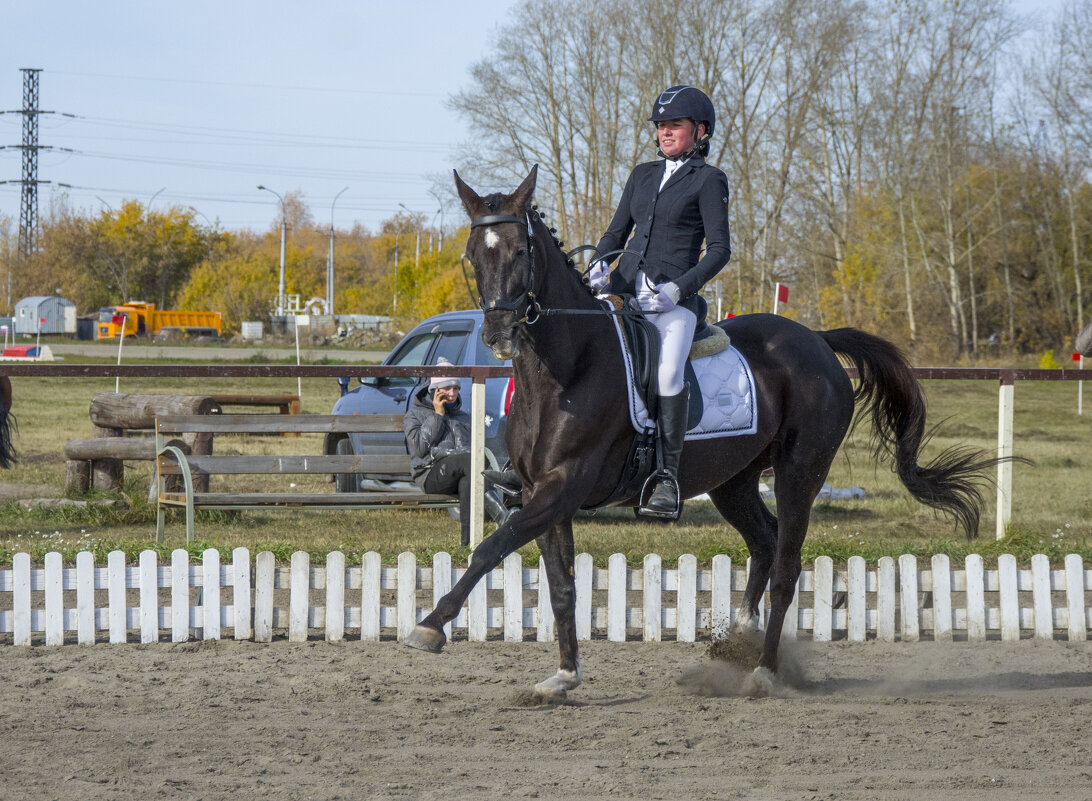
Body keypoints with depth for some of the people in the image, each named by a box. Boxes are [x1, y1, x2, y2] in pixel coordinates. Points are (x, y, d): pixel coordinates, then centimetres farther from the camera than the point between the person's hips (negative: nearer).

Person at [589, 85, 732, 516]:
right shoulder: (643, 175, 20)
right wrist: (599, 264, 1)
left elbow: (719, 249, -2)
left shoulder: (708, 181, 3)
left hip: (674, 300, -5)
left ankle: (668, 473, -21)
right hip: (625, 287, 5)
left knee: (667, 371, -28)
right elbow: (617, 232, 23)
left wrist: (677, 289, -14)